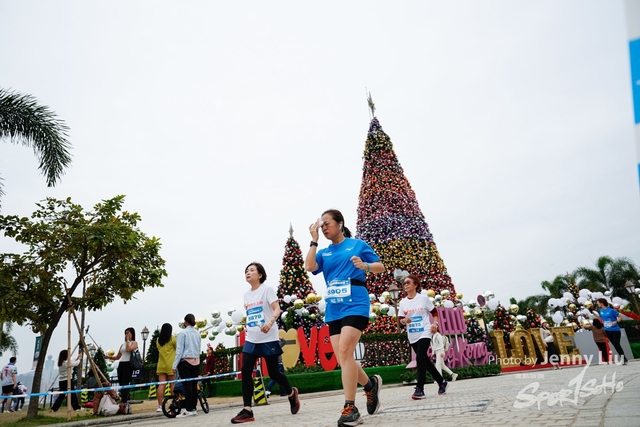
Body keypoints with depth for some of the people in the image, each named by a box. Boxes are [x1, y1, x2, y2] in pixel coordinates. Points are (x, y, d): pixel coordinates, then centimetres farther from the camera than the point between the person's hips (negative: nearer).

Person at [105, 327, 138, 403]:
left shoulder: (134, 343, 4)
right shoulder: (123, 344, 21)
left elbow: (128, 349, -17)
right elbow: (118, 357, 23)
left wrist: (128, 340, -5)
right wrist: (110, 357, 7)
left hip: (128, 365, -7)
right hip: (121, 365, 7)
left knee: (125, 384, -14)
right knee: (121, 384, 4)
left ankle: (124, 402, -18)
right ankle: (123, 401, 11)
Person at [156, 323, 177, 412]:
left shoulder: (158, 340, 7)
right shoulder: (172, 338, -6)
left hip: (161, 365, 3)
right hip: (171, 365, -3)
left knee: (161, 385, 0)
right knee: (173, 384, 4)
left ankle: (160, 406, -2)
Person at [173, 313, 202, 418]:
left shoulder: (183, 333, -6)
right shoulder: (198, 333, 10)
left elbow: (179, 350, -8)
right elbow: (199, 349, 10)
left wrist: (175, 365, -5)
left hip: (185, 361, -5)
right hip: (196, 361, 5)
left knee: (187, 385, -5)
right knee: (194, 385, 6)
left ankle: (188, 410, -4)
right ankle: (193, 408, 9)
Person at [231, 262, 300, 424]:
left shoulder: (267, 289, -5)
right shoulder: (246, 294, 14)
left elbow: (277, 309, -15)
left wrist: (270, 322, -32)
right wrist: (247, 327, 14)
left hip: (268, 339, -6)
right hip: (250, 339, 6)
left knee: (273, 373, 1)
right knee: (245, 371, -8)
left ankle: (291, 393, 29)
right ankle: (247, 410, -2)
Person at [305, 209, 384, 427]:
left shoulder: (358, 244, 4)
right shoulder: (324, 253, 13)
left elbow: (381, 266, 5)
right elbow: (309, 267, -5)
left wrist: (365, 266, -16)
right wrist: (314, 240, -4)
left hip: (355, 305, -5)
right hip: (333, 309, 6)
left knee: (345, 351, -18)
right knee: (342, 358, 4)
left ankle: (350, 408, -10)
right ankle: (371, 384, 29)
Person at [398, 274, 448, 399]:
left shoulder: (423, 298, -5)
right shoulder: (402, 302, 3)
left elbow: (434, 311, 5)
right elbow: (400, 319, 4)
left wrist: (435, 323, -9)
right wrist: (404, 320, -18)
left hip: (424, 333, -5)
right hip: (412, 336, 5)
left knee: (420, 358, -19)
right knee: (425, 360, 12)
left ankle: (420, 389, -15)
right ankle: (442, 382, 32)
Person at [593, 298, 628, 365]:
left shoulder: (611, 310, -14)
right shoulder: (601, 311, 4)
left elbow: (620, 317, -7)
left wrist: (616, 322, -22)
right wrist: (597, 316, 2)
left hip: (615, 330, -6)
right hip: (607, 331, 6)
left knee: (617, 344, -9)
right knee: (615, 345, 7)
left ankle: (624, 359, 4)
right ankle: (624, 359, 16)